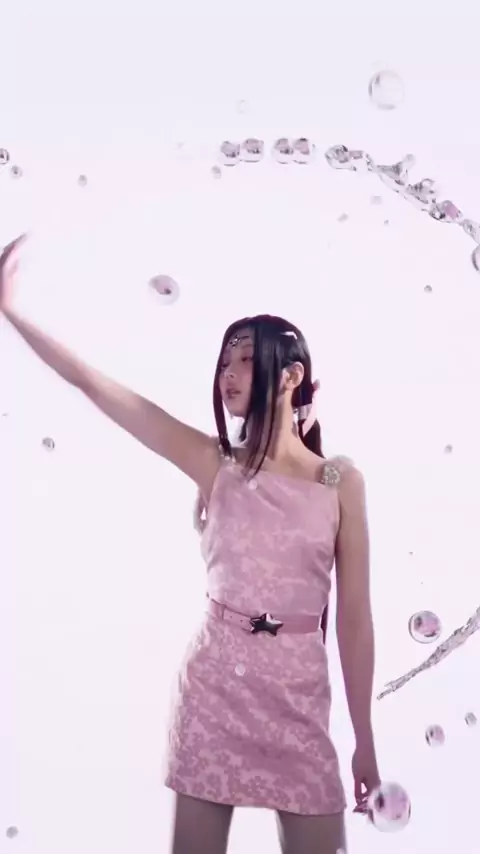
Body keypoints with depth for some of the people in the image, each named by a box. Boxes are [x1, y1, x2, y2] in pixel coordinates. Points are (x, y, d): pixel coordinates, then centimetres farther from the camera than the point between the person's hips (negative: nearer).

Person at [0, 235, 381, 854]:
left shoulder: (341, 482, -2)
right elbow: (92, 384, -5)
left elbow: (354, 616, 1)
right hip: (213, 680, 1)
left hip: (298, 692, -1)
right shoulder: (215, 465, 0)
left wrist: (364, 740, 3)